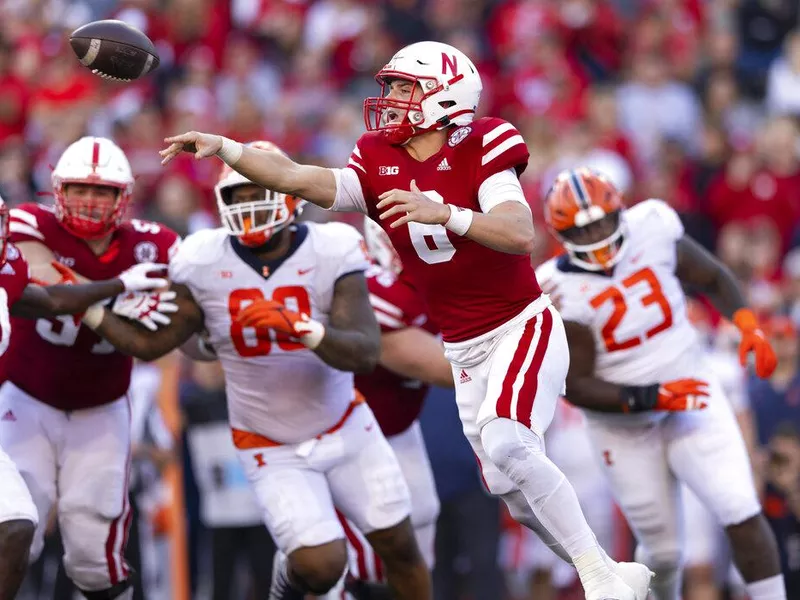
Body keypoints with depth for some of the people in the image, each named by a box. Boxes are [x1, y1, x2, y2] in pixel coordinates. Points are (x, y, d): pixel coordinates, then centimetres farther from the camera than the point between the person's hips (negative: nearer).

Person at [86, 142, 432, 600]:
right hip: (275, 452, -1)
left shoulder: (331, 254, -17)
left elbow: (365, 353, -27)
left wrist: (297, 327, -43)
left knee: (399, 546, 8)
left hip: (345, 428, 1)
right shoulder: (205, 265, -13)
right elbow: (149, 343, -6)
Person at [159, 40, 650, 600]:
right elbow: (296, 178, -14)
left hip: (523, 327, -6)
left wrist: (445, 213, -43)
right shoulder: (379, 166, -1)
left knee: (506, 444, -27)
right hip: (466, 353, 6)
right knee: (516, 491, 6)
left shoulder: (479, 150, -14)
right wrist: (221, 147, -27)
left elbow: (521, 234, -29)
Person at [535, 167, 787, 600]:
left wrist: (746, 322, -13)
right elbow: (575, 386, -17)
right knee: (662, 549, 7)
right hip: (624, 427, -2)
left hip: (692, 394, 2)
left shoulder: (653, 231, -12)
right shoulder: (562, 293, -19)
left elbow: (712, 279, 5)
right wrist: (653, 398, -25)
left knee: (742, 514, -13)